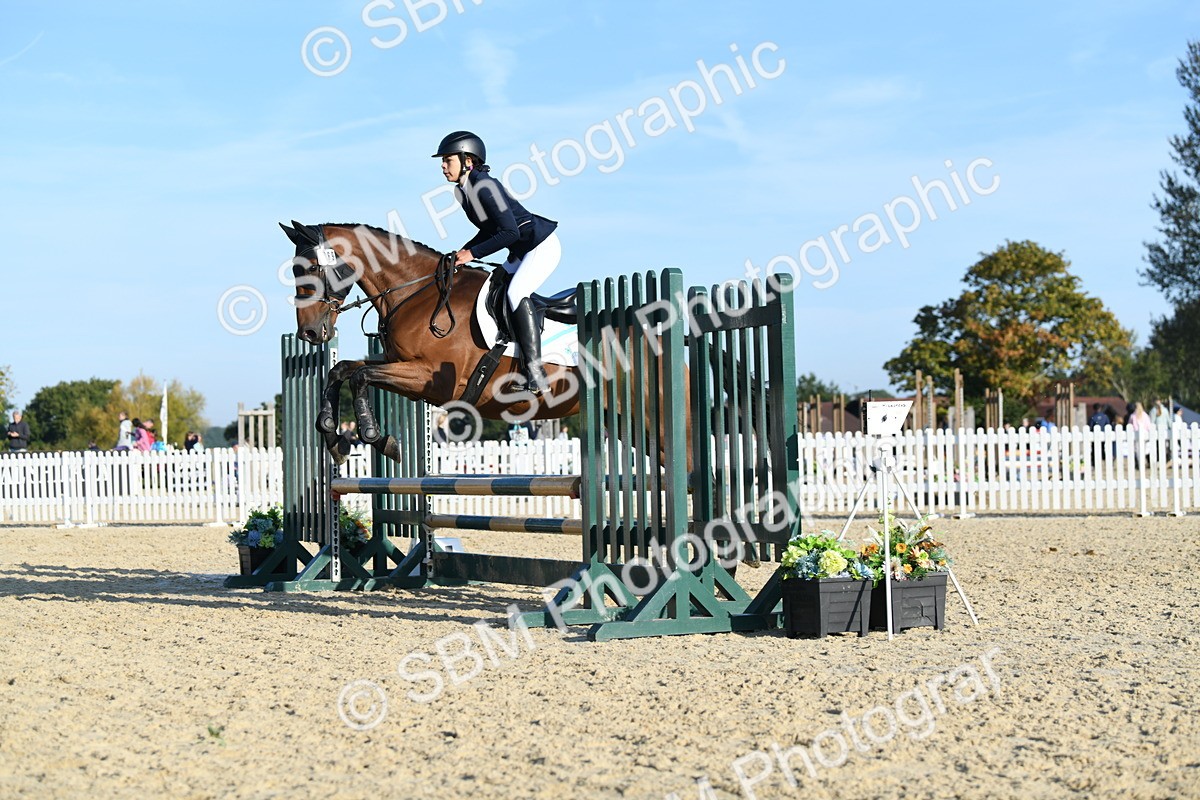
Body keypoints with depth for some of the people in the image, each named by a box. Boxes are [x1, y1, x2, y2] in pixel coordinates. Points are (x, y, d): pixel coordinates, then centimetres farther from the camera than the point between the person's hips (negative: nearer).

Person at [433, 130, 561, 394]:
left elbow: (510, 232, -27)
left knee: (516, 292, -27)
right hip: (521, 251, 11)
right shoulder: (461, 192, 5)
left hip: (543, 245, -11)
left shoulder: (484, 186, -23)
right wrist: (464, 252, 3)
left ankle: (536, 374, -31)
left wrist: (474, 253, -23)